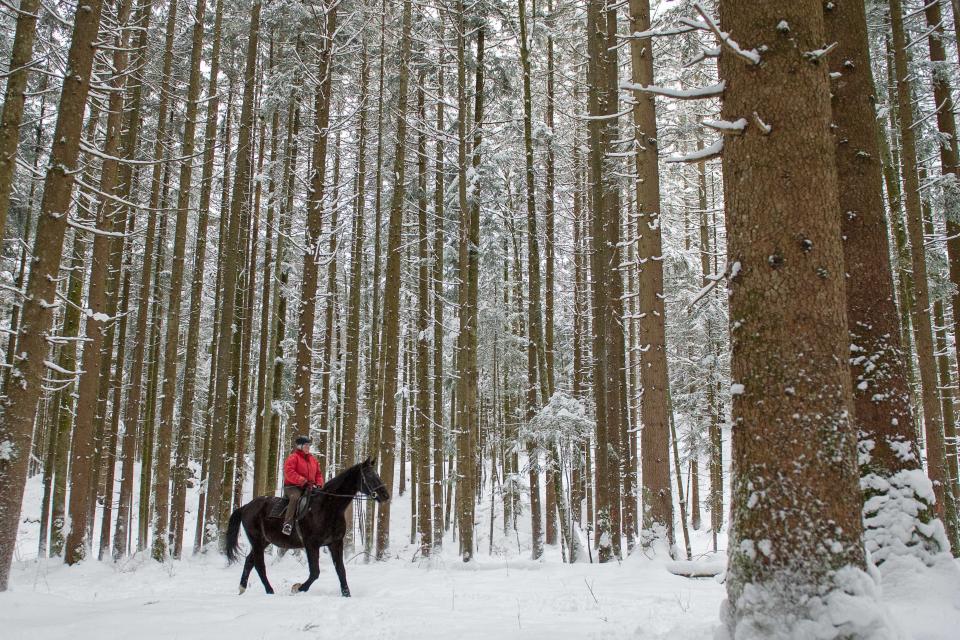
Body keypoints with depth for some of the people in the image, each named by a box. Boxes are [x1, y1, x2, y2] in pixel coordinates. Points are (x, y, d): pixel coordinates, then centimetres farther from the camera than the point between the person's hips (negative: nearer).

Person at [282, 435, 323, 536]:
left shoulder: (313, 459, 17)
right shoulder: (293, 457, -4)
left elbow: (318, 474, 20)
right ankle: (288, 523, -40)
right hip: (292, 486, -7)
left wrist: (319, 484, 0)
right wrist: (303, 481, -24)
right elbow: (289, 472, -18)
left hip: (309, 487, 7)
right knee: (295, 497, -37)